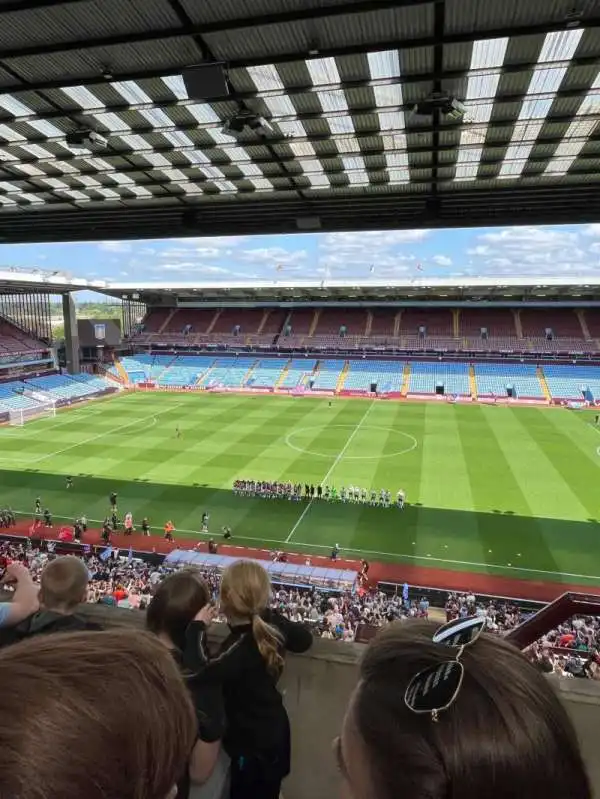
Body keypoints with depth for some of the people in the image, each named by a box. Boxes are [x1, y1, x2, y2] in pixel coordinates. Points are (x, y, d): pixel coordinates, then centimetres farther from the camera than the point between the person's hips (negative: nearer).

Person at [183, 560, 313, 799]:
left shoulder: (241, 645, -34)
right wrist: (268, 613, 6)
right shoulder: (272, 625, -12)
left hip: (253, 744, -7)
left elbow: (202, 672, -49)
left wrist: (197, 627, -36)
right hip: (273, 733, 7)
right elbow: (304, 639, 6)